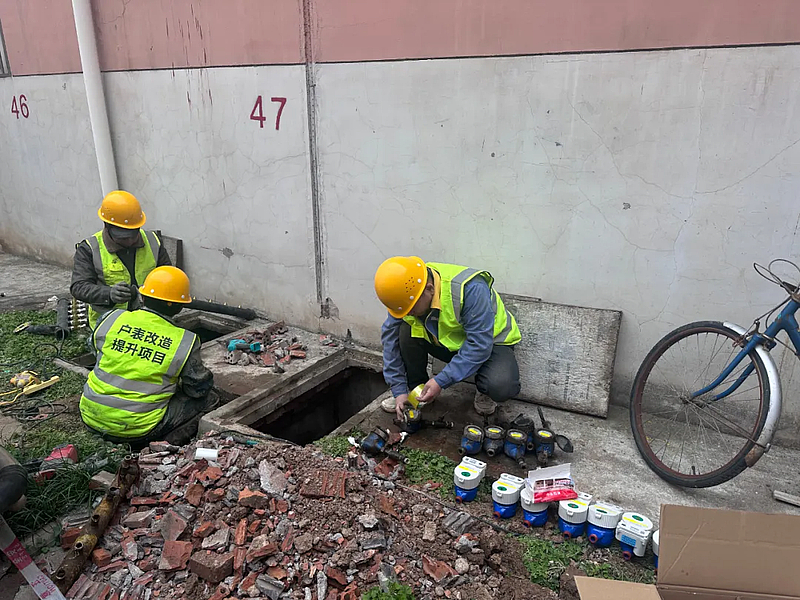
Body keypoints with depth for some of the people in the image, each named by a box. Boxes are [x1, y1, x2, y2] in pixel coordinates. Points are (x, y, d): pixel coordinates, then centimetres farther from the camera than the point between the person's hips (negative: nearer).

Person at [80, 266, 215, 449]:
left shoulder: (111, 318, -4)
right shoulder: (184, 341, -12)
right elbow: (199, 388, -2)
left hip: (91, 417, 5)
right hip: (138, 428, -4)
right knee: (207, 399, 8)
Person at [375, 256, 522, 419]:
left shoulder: (470, 289, -35)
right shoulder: (406, 294, -18)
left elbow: (479, 345, -33)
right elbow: (390, 340, -13)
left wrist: (441, 381, -34)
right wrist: (399, 390, -16)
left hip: (490, 342, -4)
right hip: (446, 342, 5)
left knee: (502, 386, -34)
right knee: (405, 331, -21)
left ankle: (484, 391, 3)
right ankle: (417, 389, 1)